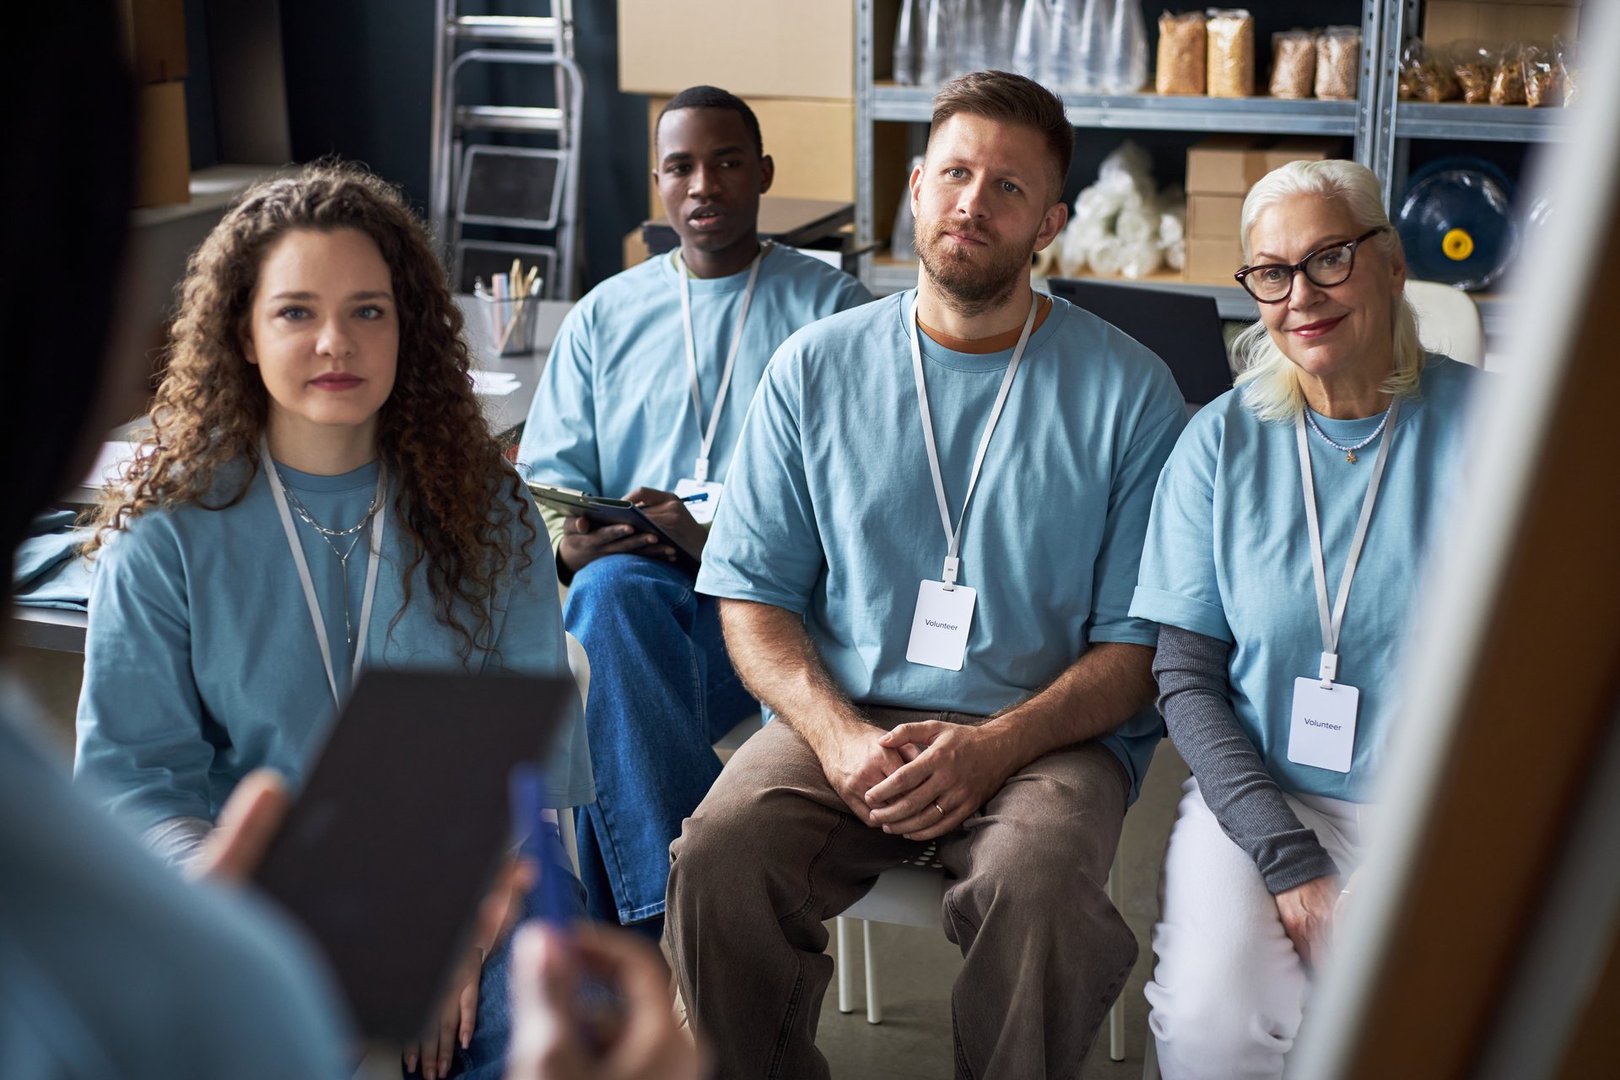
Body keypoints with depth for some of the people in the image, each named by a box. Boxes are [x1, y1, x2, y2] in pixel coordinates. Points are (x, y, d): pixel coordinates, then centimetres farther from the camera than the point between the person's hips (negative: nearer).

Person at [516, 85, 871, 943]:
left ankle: (652, 932, -27)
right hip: (635, 596, 3)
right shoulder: (603, 317, 22)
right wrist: (569, 540, -10)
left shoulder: (831, 307, 11)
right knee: (610, 592, -36)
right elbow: (545, 474, 15)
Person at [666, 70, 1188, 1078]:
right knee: (718, 856, -27)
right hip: (840, 717, 2)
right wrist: (841, 739, -12)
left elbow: (1141, 641, -1)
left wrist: (994, 747, -16)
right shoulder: (815, 367, 8)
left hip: (1046, 734, -1)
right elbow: (752, 596, 6)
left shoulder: (1128, 390, 2)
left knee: (1037, 886, -33)